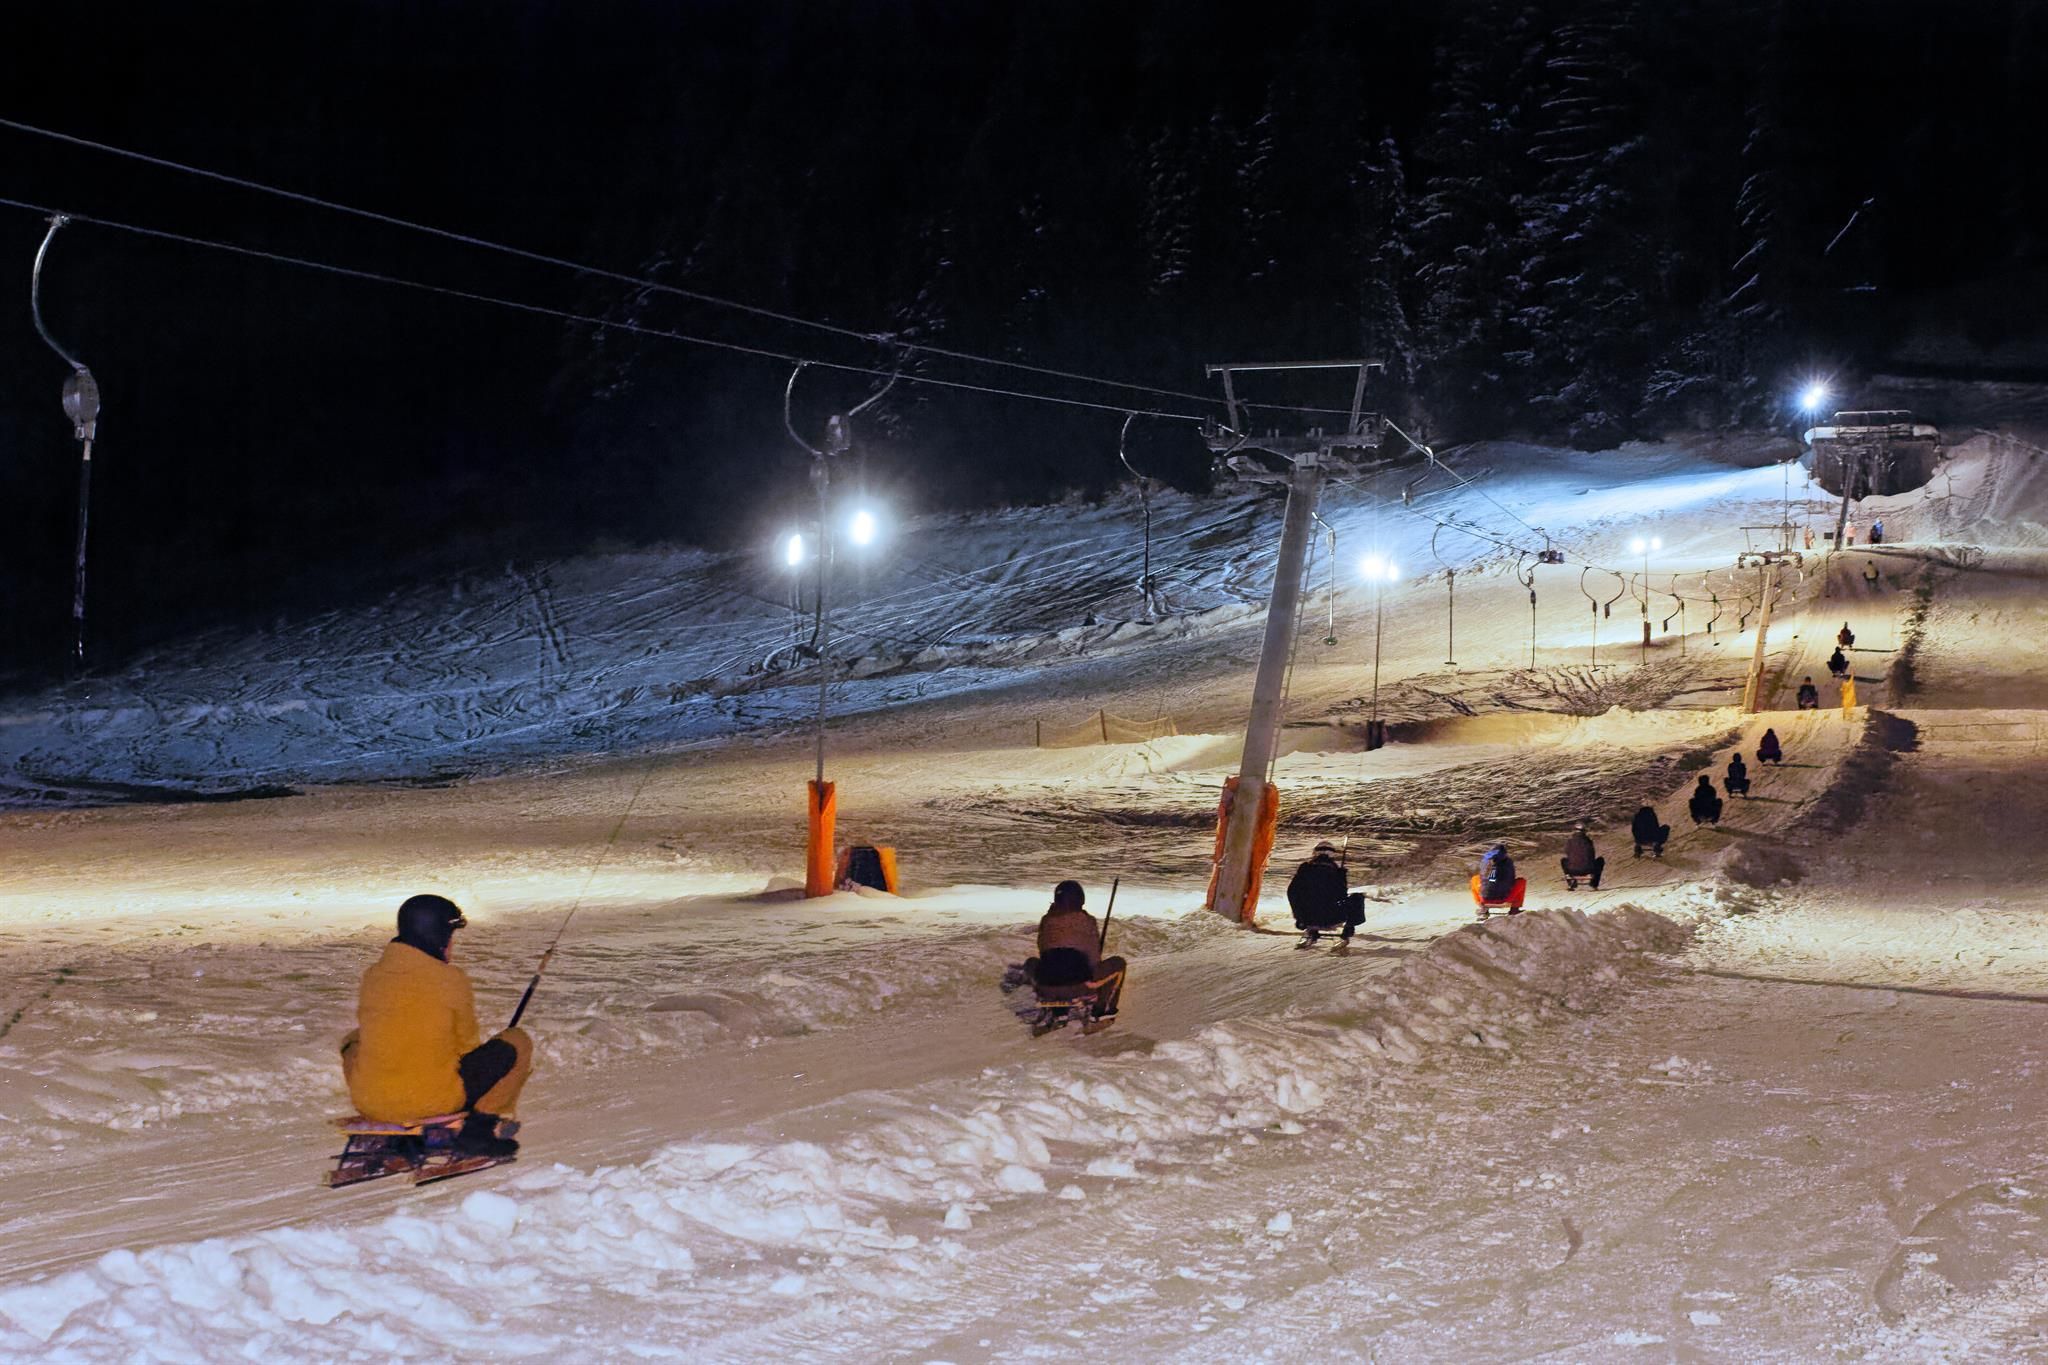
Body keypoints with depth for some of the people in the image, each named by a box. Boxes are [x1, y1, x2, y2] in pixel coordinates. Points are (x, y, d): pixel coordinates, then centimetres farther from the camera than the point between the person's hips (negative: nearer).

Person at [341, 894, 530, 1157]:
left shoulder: (373, 974, 4)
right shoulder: (451, 978, -10)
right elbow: (467, 1044, 1)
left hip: (369, 1104, 5)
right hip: (435, 1101, -5)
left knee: (354, 1039, 38)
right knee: (517, 1042, 10)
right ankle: (478, 1128, 2)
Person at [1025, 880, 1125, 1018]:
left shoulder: (1046, 920, 9)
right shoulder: (1086, 920, 0)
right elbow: (1094, 959, 5)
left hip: (1046, 989, 3)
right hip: (1079, 987, -3)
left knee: (1031, 964, 37)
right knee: (1118, 963, 19)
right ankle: (1101, 1009, 19)